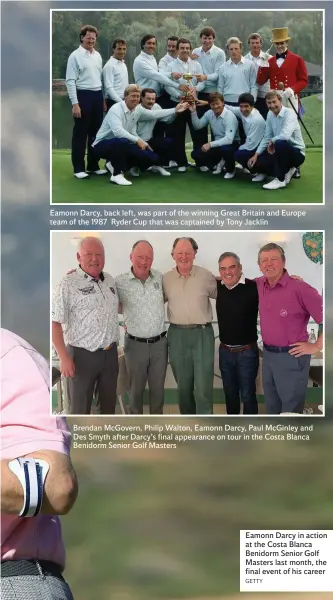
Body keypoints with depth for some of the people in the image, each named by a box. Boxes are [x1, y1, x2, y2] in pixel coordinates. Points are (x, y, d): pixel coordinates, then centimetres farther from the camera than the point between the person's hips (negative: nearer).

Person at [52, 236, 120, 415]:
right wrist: (64, 357, -21)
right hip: (82, 355, -6)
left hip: (110, 353, 6)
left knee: (109, 401, 18)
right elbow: (54, 322, -17)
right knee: (80, 407, 4)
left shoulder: (109, 280, 7)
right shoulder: (68, 284, -14)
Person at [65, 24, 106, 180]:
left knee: (95, 132, 11)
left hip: (97, 96, 6)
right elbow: (70, 81, -11)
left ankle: (93, 165, 20)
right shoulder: (75, 56, -7)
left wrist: (103, 99, 13)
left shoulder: (97, 55, 12)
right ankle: (79, 168, 4)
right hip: (83, 96, -6)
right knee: (80, 133, -1)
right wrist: (75, 103, -17)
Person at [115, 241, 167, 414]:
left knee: (158, 387, 15)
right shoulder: (120, 282, -12)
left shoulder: (159, 277, 0)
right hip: (135, 344, -3)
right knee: (136, 388, 13)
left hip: (160, 343, 3)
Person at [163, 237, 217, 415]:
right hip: (177, 335, 2)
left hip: (202, 334, -2)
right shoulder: (165, 279, 4)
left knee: (203, 386, -5)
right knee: (183, 385, 11)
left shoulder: (206, 276, -1)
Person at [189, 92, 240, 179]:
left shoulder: (229, 116, -25)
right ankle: (219, 161, 15)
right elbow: (198, 126, 8)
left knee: (225, 148, -42)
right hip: (218, 143, 6)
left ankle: (231, 170, -8)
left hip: (232, 144, -6)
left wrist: (210, 144, -37)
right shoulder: (209, 113, -4)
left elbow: (229, 139, -34)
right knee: (195, 154, -10)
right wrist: (193, 112, -8)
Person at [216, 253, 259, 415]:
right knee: (230, 393, 20)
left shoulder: (253, 287, -18)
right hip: (225, 351, 6)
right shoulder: (218, 287, 0)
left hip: (247, 352, -6)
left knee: (247, 395, 6)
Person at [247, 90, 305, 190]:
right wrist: (256, 155, -2)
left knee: (280, 143, -38)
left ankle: (280, 180, -21)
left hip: (296, 153, -7)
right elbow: (266, 138, 7)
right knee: (256, 163, -8)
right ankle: (286, 171, 11)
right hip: (281, 151, 7)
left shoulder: (289, 113, -20)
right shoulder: (270, 115, 3)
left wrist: (272, 142, -18)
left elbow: (285, 136, -36)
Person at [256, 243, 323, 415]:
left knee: (291, 411, 3)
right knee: (271, 407, 19)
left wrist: (316, 346, -13)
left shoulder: (299, 288, -18)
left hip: (292, 357, -7)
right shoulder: (259, 285, 2)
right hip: (267, 354, 7)